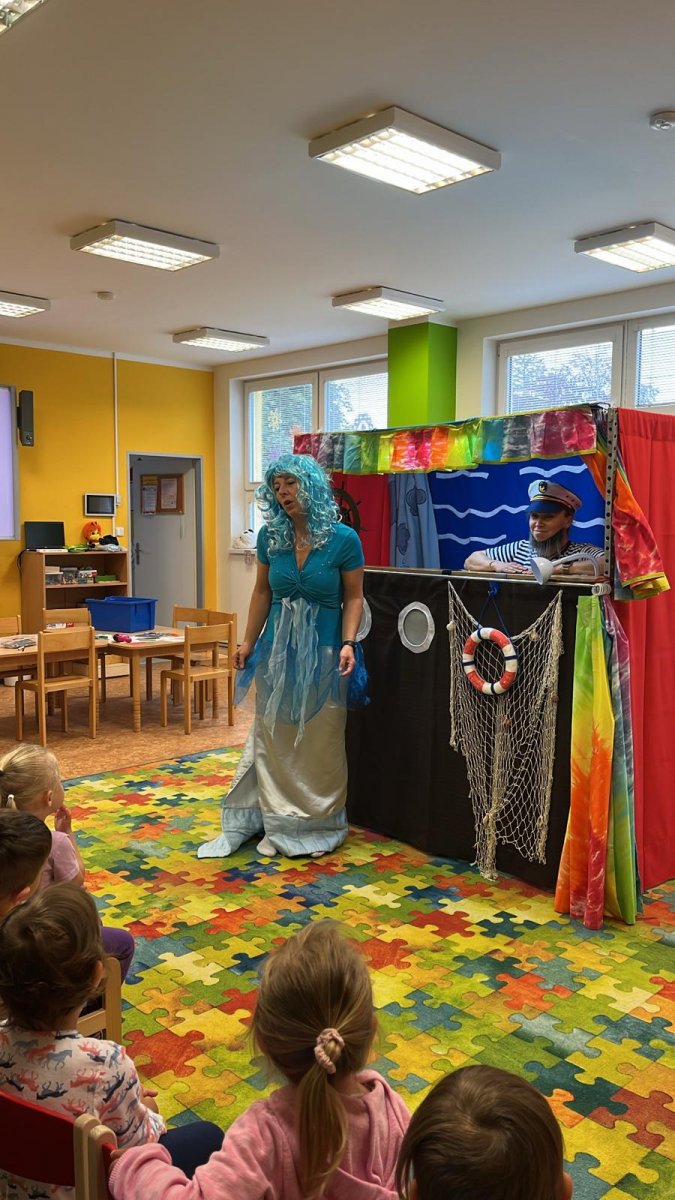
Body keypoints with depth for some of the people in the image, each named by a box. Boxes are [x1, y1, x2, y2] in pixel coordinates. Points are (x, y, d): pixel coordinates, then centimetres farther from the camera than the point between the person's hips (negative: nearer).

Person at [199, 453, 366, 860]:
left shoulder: (343, 539, -10)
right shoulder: (270, 537, 0)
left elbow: (353, 597, -5)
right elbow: (262, 592, 9)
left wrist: (348, 643, -16)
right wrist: (249, 641, 8)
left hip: (322, 652, -3)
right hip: (277, 648, 3)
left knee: (320, 743, 7)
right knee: (274, 739, 9)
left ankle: (319, 825, 23)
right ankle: (279, 824, 21)